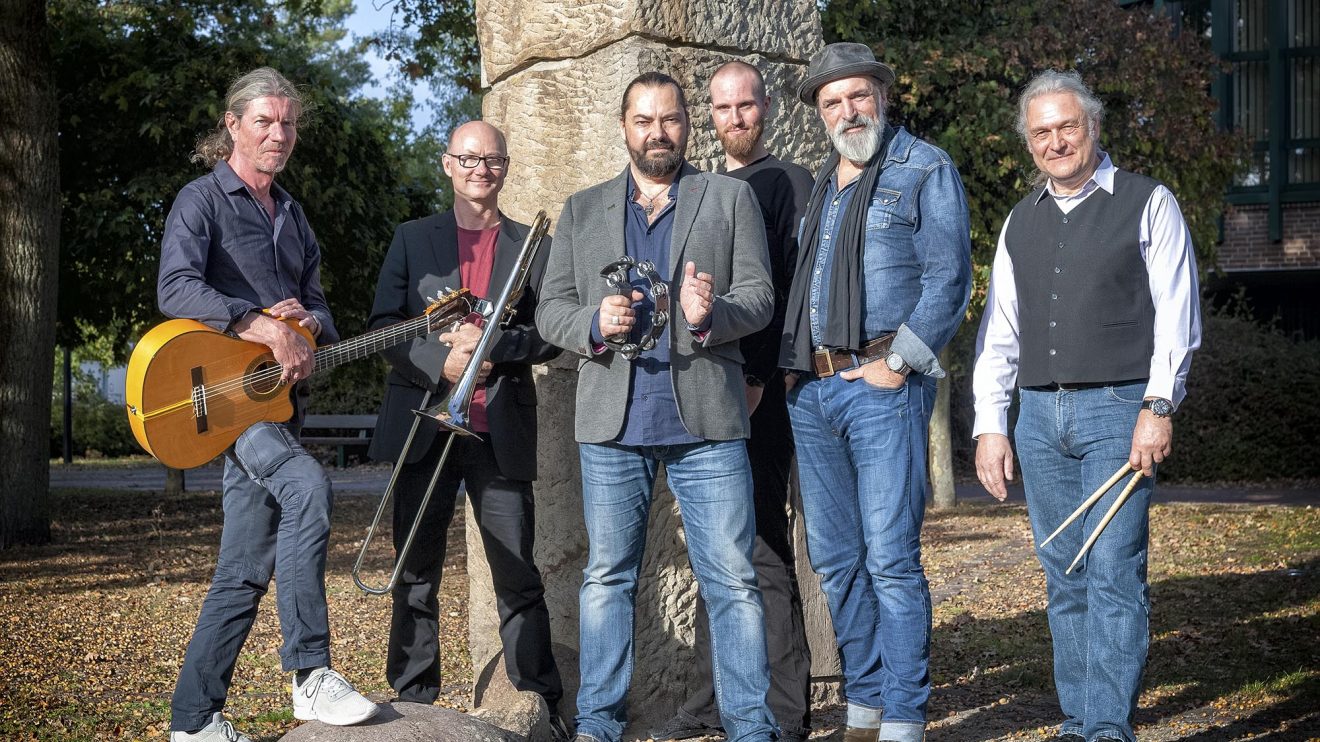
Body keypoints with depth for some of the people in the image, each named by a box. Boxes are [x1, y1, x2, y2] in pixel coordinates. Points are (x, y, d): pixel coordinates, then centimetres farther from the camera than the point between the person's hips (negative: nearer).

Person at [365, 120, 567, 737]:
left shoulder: (533, 247, 11)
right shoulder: (413, 239, 11)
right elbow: (382, 327, 3)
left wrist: (492, 345, -14)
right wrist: (441, 361, -13)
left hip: (502, 432, 0)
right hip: (424, 426, 1)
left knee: (519, 579, 1)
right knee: (416, 576, 5)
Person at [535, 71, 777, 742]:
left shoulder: (730, 198, 10)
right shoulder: (582, 210, 15)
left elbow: (759, 297, 2)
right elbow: (550, 308, 10)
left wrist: (710, 314, -19)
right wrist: (594, 324, -12)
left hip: (706, 420, -2)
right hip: (612, 422, 2)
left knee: (732, 580, -2)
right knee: (607, 577, 7)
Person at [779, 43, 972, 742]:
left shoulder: (925, 171, -1)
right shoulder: (819, 184, 19)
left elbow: (948, 279, -9)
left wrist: (898, 363, -14)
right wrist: (787, 364, 10)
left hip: (882, 387, -7)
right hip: (811, 391, 7)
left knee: (891, 558, -9)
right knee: (835, 559, 10)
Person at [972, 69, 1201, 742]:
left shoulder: (1148, 204, 4)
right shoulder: (1020, 223, 17)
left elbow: (1175, 318, -2)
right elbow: (998, 332, 17)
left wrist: (1158, 408, -11)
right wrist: (990, 426, 10)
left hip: (1119, 408, -5)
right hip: (1040, 415, 5)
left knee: (1114, 574, -11)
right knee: (1065, 581, 7)